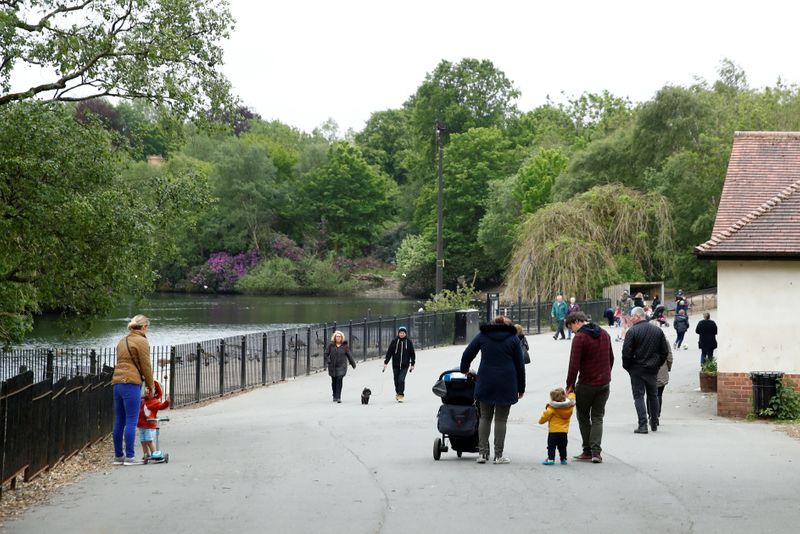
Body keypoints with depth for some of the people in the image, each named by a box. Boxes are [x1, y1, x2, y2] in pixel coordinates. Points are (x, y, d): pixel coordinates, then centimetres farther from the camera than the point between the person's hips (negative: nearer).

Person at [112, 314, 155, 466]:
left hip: (117, 383, 8)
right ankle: (129, 456, -6)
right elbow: (146, 366, -5)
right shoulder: (141, 341, -3)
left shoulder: (122, 341, 22)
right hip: (131, 383, -8)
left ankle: (118, 456, 15)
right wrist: (150, 387, 6)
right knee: (131, 422, -6)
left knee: (119, 422, 11)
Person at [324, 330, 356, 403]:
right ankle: (334, 396, 28)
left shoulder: (344, 346, 2)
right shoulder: (331, 345, 1)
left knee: (339, 380, -14)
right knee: (334, 381, 9)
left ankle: (338, 397, -15)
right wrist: (327, 361, -14)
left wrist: (353, 364, 15)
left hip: (341, 366, -1)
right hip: (332, 366, 1)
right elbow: (326, 353, 1)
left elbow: (349, 355, 9)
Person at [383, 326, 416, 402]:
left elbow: (412, 353, 8)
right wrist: (385, 362, -2)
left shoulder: (408, 342, 0)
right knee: (396, 380, 9)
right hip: (395, 365, 2)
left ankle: (401, 395, -6)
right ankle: (397, 393, 31)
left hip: (405, 365, -1)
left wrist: (412, 364, 7)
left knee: (401, 380, -14)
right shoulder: (394, 341, -2)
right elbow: (389, 352, 1)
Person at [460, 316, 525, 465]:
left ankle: (482, 452, 5)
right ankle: (498, 455, 2)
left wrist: (464, 370, 25)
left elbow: (467, 354, 7)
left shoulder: (482, 335, 9)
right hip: (506, 385, -1)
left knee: (485, 417, 11)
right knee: (501, 419, 3)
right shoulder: (513, 339, 6)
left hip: (485, 383, 1)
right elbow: (519, 365, 5)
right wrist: (521, 388, 10)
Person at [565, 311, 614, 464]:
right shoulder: (604, 334, 9)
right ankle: (596, 451, -4)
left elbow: (574, 364, -17)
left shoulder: (580, 338, -14)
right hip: (604, 383, 6)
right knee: (597, 418, 9)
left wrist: (570, 385, -10)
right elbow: (611, 358, 16)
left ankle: (588, 450, 9)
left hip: (586, 384, -6)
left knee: (583, 417, 11)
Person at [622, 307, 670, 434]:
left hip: (637, 369, -5)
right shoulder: (657, 330, 5)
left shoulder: (632, 331, -13)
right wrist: (658, 364, 16)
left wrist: (627, 366, -1)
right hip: (653, 369, 5)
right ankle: (654, 423, 23)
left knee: (639, 396, -1)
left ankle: (643, 424, -10)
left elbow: (626, 352, -15)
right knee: (653, 395, 17)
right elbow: (665, 351, 8)